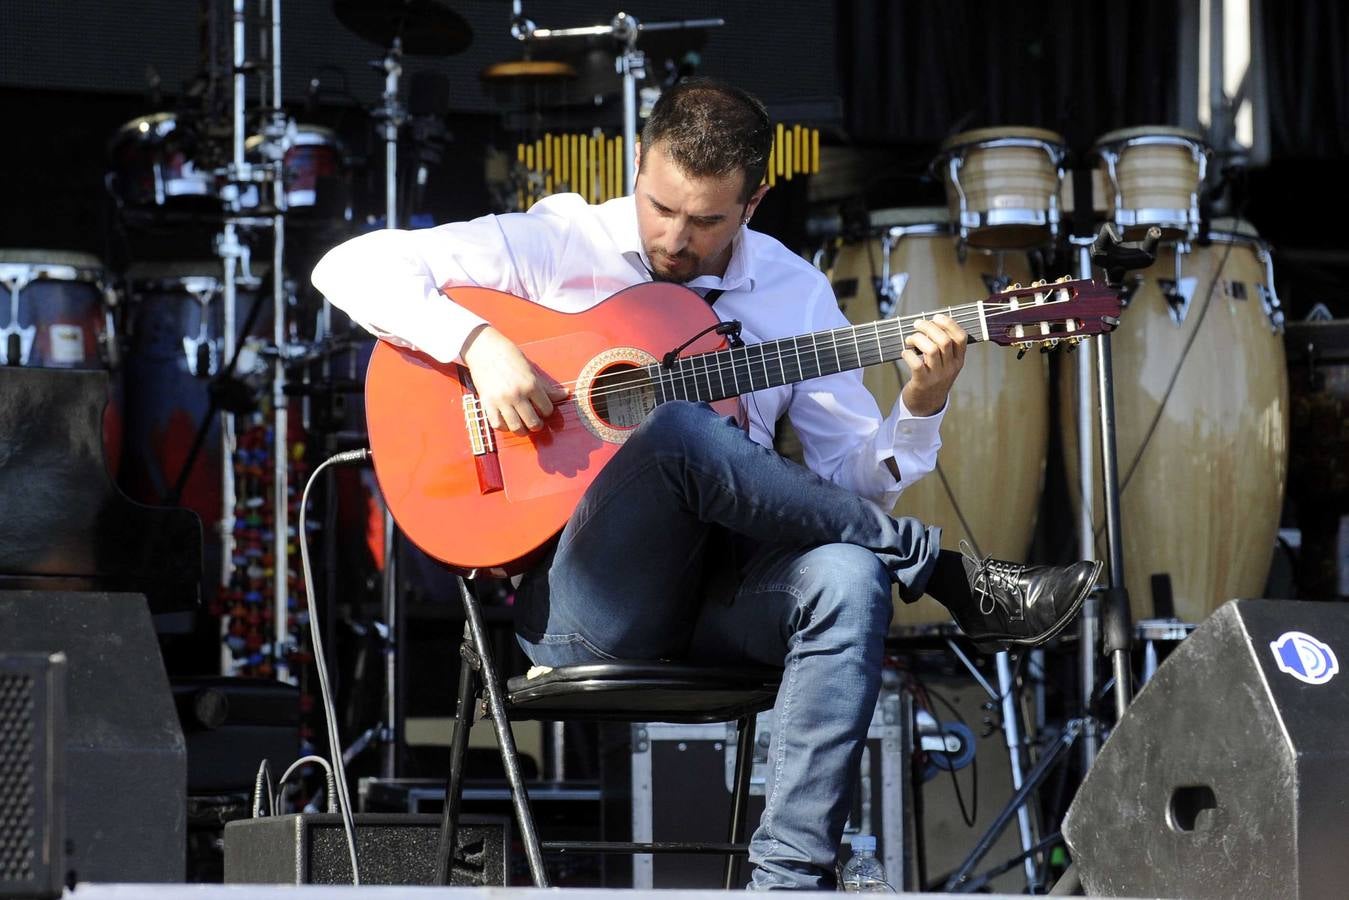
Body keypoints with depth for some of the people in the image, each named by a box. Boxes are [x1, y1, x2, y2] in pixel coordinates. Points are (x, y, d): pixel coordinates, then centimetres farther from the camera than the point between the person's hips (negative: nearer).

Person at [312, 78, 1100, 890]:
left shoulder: (794, 293, 12)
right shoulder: (557, 245, 3)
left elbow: (857, 482, 10)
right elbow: (352, 266, -4)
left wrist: (919, 411, -11)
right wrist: (479, 343, -18)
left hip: (725, 593, 3)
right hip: (583, 601, -3)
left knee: (848, 578, -33)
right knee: (678, 430, -34)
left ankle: (789, 879, -35)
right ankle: (950, 577, -20)